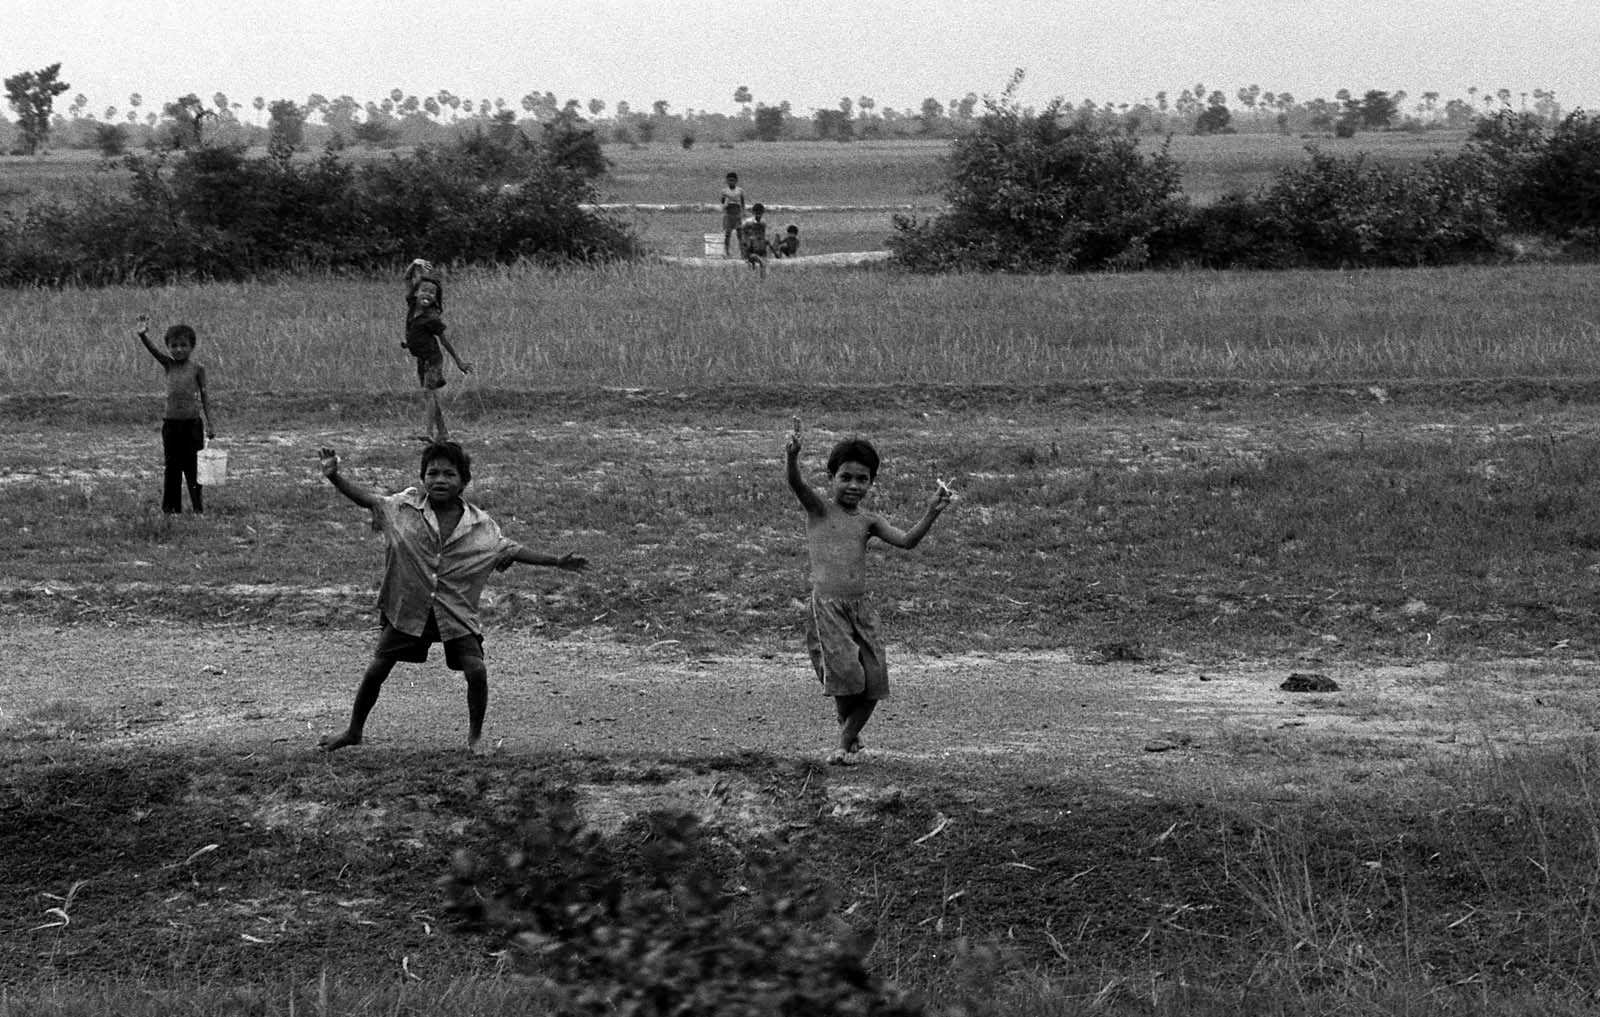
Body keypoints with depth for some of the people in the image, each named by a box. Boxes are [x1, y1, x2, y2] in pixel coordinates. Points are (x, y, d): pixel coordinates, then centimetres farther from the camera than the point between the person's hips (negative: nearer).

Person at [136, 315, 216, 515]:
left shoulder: (197, 368, -3)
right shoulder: (168, 364, 3)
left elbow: (204, 396, 0)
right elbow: (153, 350, -13)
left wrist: (210, 423, -2)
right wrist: (143, 335, -33)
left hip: (192, 422, -3)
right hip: (171, 422, 3)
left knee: (193, 466, 2)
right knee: (171, 466, 6)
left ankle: (198, 507, 9)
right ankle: (171, 507, 13)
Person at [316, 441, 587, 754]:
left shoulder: (481, 525, -4)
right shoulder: (405, 506, -6)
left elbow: (510, 550, 5)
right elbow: (368, 499, 0)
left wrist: (556, 561, 3)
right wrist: (334, 477, -12)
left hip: (456, 611, 0)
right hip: (407, 607, 0)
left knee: (476, 670, -15)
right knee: (377, 669, 2)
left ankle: (476, 735, 8)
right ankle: (354, 731, 24)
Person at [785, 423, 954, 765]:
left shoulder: (868, 520, 12)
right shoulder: (819, 508, 2)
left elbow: (906, 540, 2)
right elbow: (796, 484, -17)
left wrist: (932, 513, -13)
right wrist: (792, 457, -38)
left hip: (860, 607, 4)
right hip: (826, 606, -4)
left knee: (873, 683, 0)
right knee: (845, 673, -17)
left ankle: (846, 742, 19)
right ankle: (848, 731, 11)